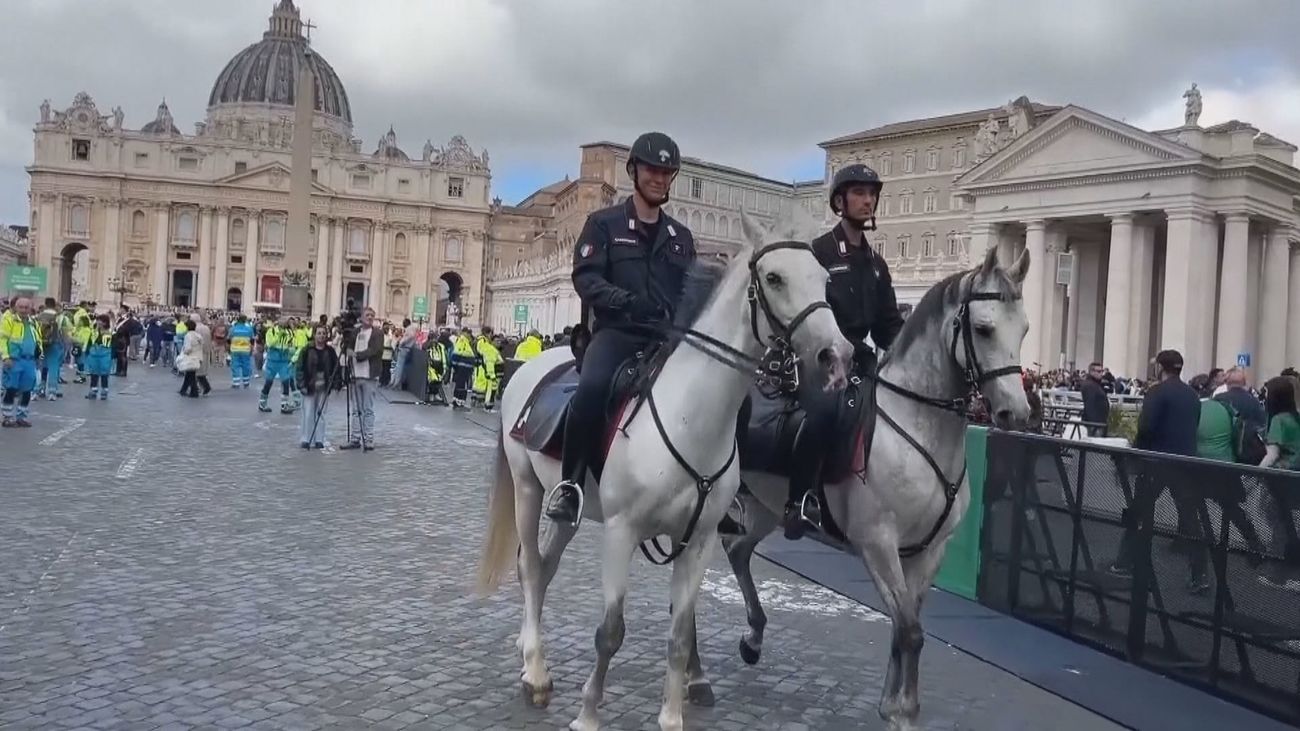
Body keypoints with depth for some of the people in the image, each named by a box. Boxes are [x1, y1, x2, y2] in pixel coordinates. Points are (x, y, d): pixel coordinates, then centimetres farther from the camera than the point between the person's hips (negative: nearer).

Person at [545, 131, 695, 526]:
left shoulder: (680, 236, 20)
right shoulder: (604, 223, 6)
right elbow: (585, 277, -6)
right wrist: (624, 300, -24)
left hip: (667, 336, 5)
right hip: (617, 331, -5)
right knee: (593, 386, -34)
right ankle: (571, 482, -19)